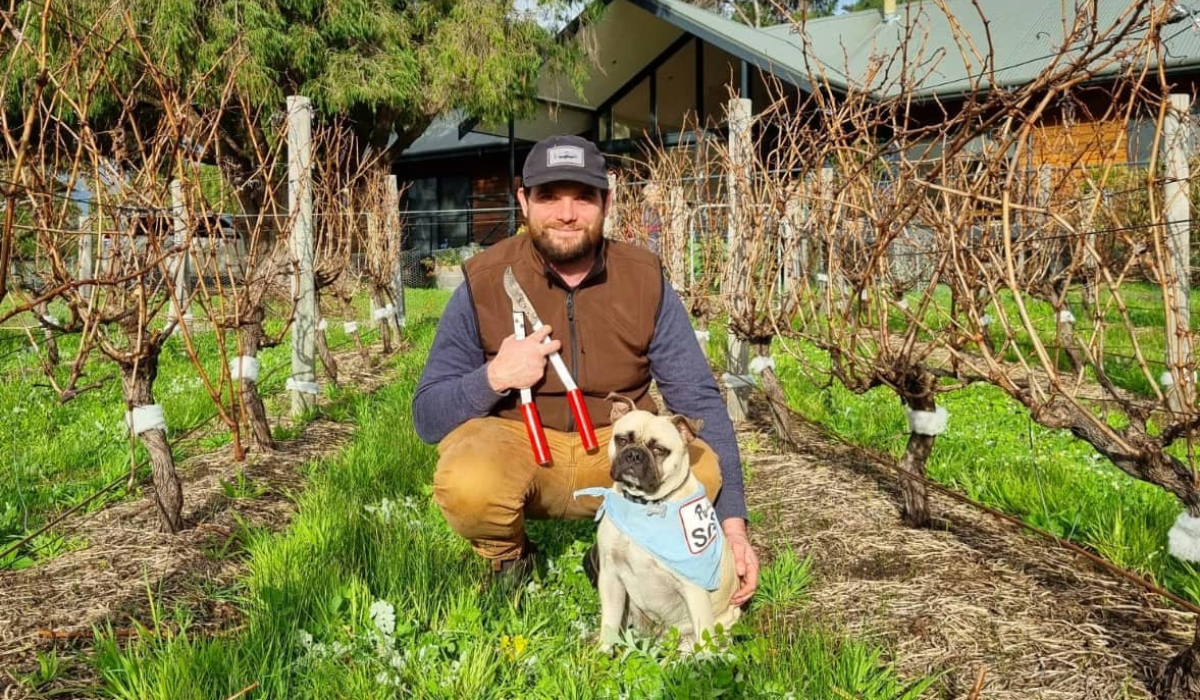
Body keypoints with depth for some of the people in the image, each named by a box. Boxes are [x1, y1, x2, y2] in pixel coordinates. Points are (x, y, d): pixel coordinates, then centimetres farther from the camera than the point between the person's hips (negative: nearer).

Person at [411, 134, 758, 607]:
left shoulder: (645, 280, -7)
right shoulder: (484, 282, -11)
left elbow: (699, 399, -8)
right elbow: (427, 417, -8)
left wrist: (732, 522, -16)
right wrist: (493, 377, -28)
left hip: (617, 447, 2)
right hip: (516, 444, -1)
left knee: (704, 468, -28)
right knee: (466, 484, -34)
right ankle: (510, 559, 3)